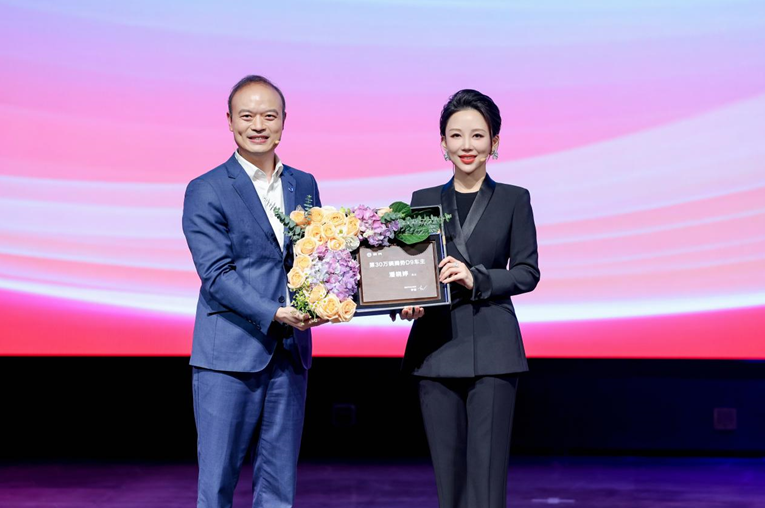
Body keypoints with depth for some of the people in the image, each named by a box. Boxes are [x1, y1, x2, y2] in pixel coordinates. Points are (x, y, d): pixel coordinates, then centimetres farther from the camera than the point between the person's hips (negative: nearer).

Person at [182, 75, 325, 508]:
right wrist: (273, 314, -22)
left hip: (291, 353, 5)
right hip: (228, 356, -4)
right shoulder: (206, 192, -2)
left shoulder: (305, 186, 13)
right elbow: (216, 273, -10)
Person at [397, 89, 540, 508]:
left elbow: (527, 272, 1)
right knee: (448, 473, 5)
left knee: (487, 472, -6)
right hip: (436, 348, 2)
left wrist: (476, 280, -14)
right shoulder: (423, 201, 12)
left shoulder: (514, 200, 6)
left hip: (492, 348, -2)